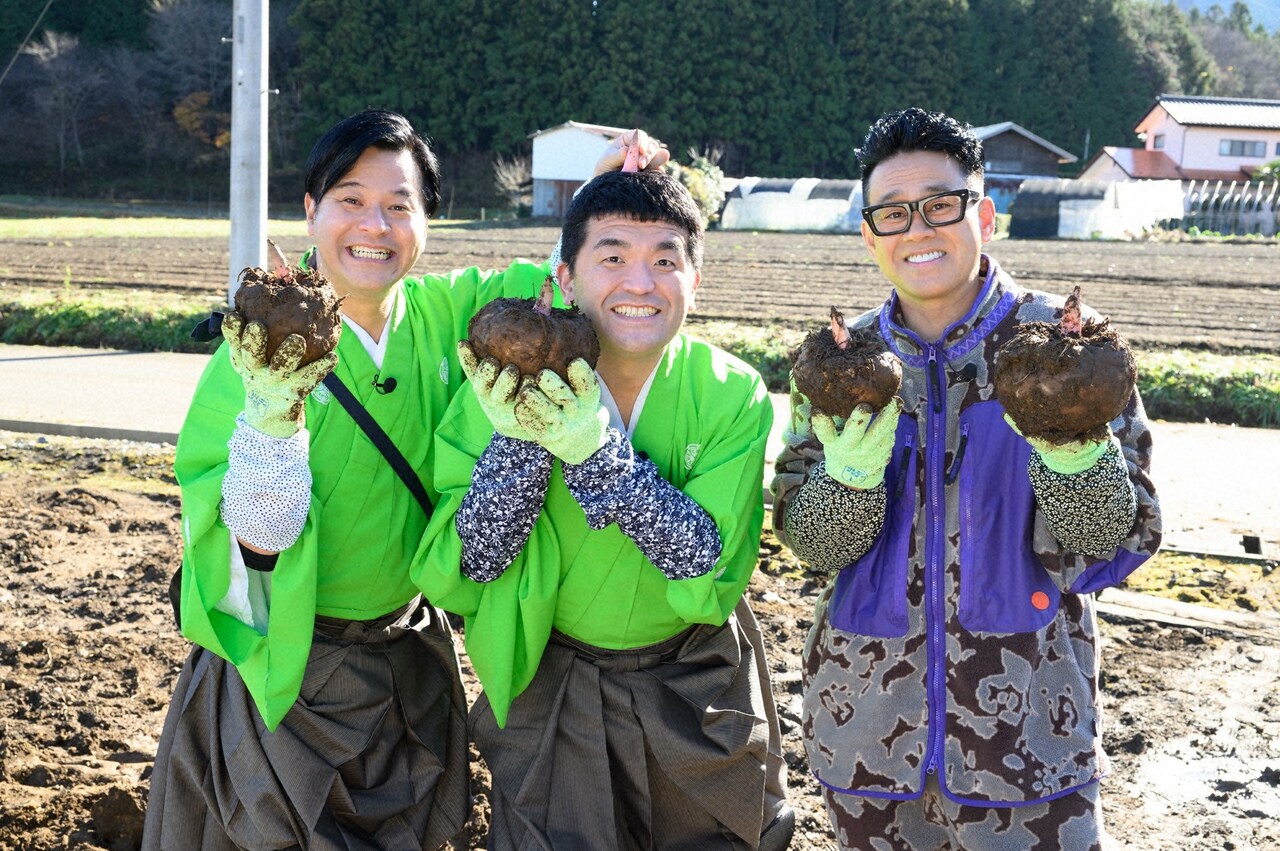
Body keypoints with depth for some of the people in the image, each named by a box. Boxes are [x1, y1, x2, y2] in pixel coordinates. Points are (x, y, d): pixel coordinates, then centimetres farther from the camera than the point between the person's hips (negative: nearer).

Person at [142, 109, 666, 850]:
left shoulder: (443, 313, -5)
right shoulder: (263, 346, -15)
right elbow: (255, 544, -21)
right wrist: (275, 410, -35)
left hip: (410, 658, 4)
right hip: (288, 672, -4)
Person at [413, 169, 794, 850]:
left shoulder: (732, 396, -16)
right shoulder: (503, 388, -17)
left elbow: (713, 580, -24)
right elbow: (451, 581, -18)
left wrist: (597, 448, -35)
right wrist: (518, 439, -32)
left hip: (697, 691, 1)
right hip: (548, 687, -1)